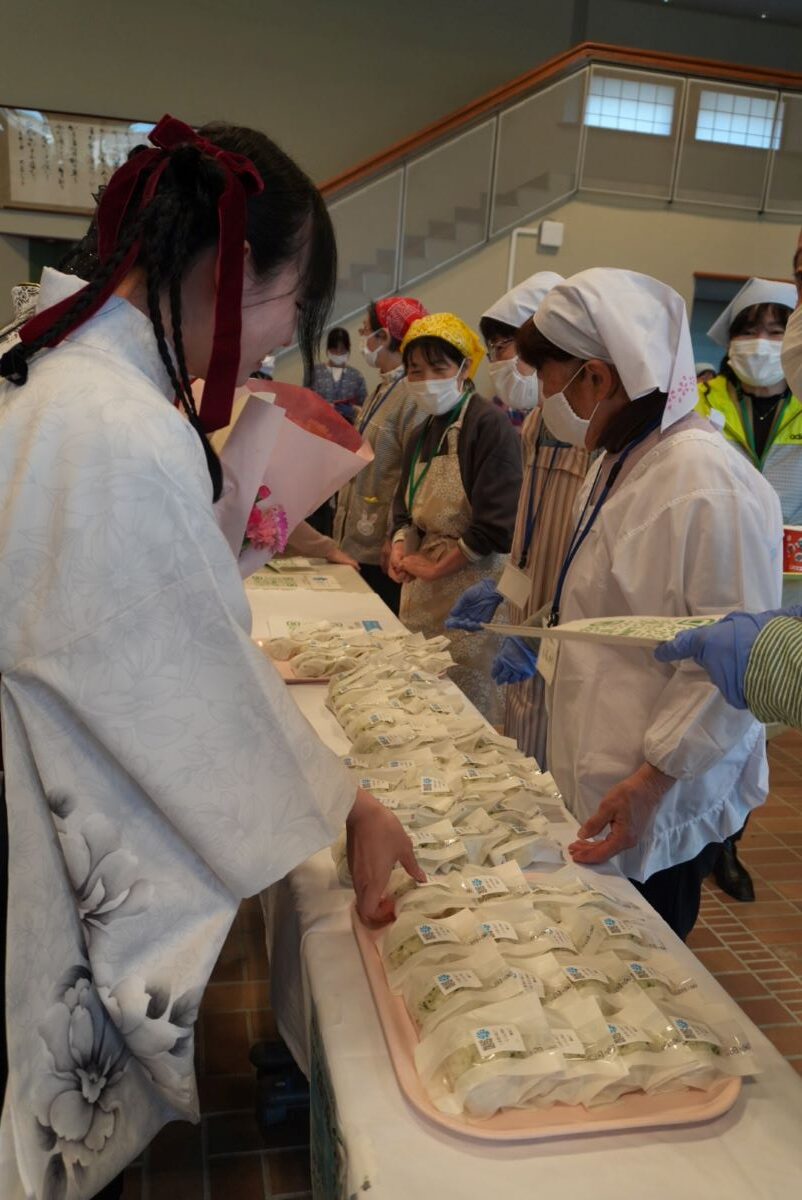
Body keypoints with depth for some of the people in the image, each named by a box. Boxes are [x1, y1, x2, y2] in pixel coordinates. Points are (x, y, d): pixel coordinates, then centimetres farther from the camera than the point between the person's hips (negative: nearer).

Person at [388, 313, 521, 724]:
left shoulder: (490, 425, -11)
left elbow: (497, 526, -18)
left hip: (471, 591, -8)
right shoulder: (420, 436, 14)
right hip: (422, 595, 8)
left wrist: (434, 567, -12)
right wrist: (401, 546, -1)